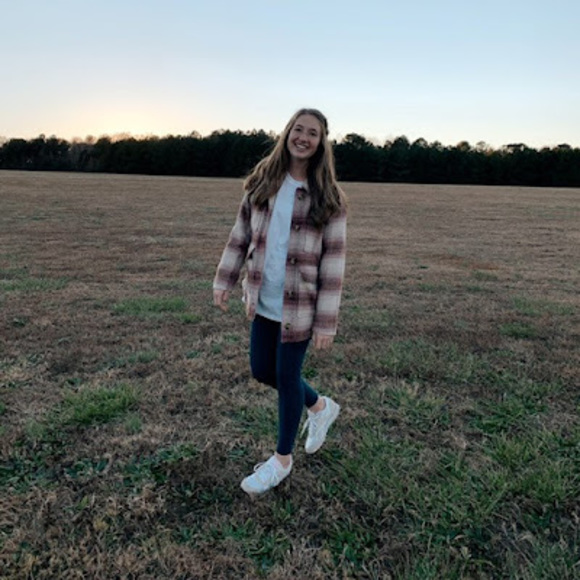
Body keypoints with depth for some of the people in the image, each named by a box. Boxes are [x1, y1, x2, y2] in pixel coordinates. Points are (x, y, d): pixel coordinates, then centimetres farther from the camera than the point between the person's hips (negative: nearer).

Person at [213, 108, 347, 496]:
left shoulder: (328, 197, -10)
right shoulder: (262, 182, 3)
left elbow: (333, 262, -12)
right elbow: (241, 234, 10)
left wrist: (326, 321, -14)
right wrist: (225, 279, 5)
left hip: (300, 306, -5)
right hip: (263, 301, 5)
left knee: (287, 376, 7)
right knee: (262, 370, 15)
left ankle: (283, 459, 30)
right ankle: (320, 407, 43)